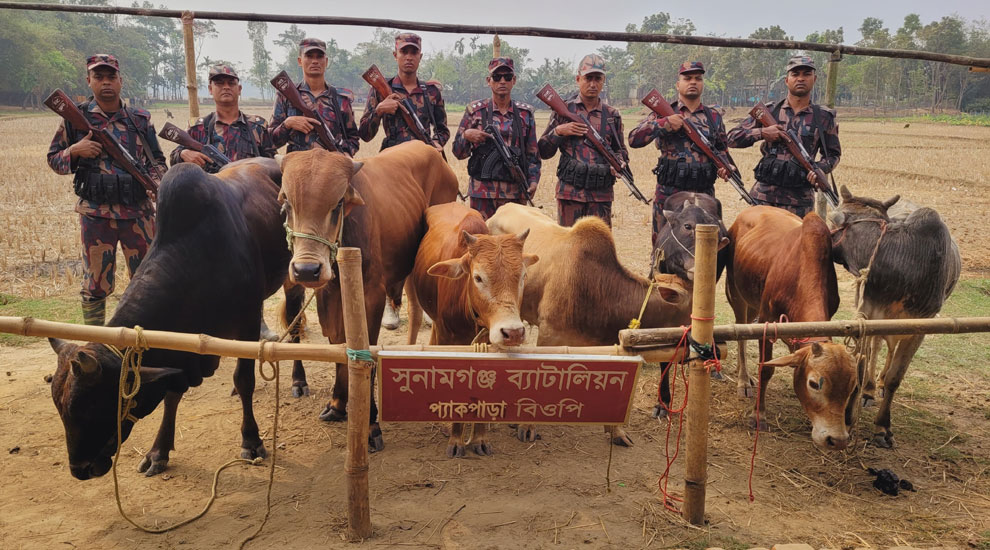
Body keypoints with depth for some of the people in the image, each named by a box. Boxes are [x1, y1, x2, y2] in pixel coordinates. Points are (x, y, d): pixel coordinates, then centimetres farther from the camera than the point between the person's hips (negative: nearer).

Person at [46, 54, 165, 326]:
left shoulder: (141, 119, 6)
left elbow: (158, 161, 14)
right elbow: (53, 160, 9)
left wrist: (155, 180, -7)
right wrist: (75, 151, -11)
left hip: (138, 211, 1)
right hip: (95, 214, -1)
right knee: (95, 284, 7)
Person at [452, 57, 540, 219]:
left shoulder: (525, 113, 9)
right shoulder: (475, 110, 5)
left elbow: (533, 153, 13)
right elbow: (458, 152, 7)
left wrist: (533, 179, -1)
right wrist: (467, 136, -13)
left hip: (516, 190, 1)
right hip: (482, 190, -1)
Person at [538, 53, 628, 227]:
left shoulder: (612, 115, 10)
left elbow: (620, 149, 20)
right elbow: (544, 152, 5)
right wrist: (559, 131, -11)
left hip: (601, 194, 2)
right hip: (569, 192, -2)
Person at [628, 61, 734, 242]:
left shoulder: (714, 117, 12)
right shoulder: (663, 114, 2)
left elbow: (722, 151, 23)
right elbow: (634, 139, -9)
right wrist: (665, 123, -19)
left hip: (704, 195, 3)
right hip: (668, 195, -2)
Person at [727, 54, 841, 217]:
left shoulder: (824, 117, 7)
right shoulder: (768, 111, 6)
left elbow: (833, 154, 17)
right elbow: (732, 138, 5)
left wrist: (819, 168, -5)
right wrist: (762, 133, -10)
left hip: (800, 200, 1)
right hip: (764, 195, 0)